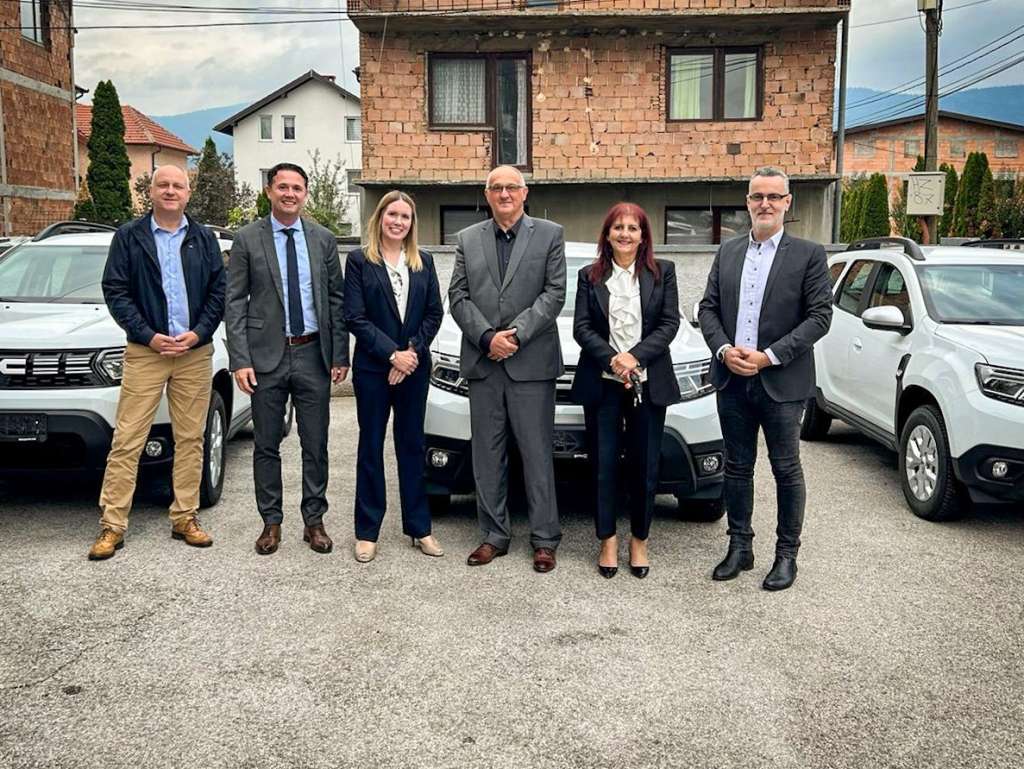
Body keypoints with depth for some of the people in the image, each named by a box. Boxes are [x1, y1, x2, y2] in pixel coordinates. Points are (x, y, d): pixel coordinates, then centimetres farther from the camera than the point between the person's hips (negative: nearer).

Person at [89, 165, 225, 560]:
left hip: (195, 353, 2)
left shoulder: (204, 239, 10)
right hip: (144, 353, -2)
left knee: (190, 439, 6)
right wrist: (149, 336, -10)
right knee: (127, 441, -3)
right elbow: (115, 290, -1)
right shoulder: (129, 237, 4)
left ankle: (185, 519, 16)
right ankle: (112, 526, 3)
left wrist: (197, 334, -7)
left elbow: (218, 290, 6)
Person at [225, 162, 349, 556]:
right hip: (266, 354, -1)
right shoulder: (247, 239, 0)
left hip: (313, 354, 2)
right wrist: (240, 360, -9)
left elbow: (337, 299, 6)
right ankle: (271, 522, 20)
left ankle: (314, 520, 20)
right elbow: (235, 302, -2)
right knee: (266, 446, 7)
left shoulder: (323, 239, 5)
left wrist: (340, 355, 0)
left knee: (316, 445, 8)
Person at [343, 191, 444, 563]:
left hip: (415, 367, 3)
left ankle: (419, 527, 17)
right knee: (371, 447, 5)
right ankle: (367, 531, 13)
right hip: (372, 368, -3)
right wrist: (392, 354, -14)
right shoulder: (359, 260, -2)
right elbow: (355, 317, -8)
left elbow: (434, 313, 5)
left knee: (412, 445, 10)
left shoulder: (423, 262, 8)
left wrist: (413, 351, -9)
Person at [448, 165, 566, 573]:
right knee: (487, 455, 8)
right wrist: (488, 337, -10)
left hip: (531, 363, -3)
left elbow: (554, 293, -4)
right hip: (482, 364, 3)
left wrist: (516, 334, -13)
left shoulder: (549, 234, 5)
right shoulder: (468, 239, 12)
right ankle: (494, 535, 18)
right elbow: (458, 297, 5)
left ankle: (544, 539, 10)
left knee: (537, 454, 1)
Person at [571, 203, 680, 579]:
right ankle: (607, 539, 15)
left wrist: (636, 356, -15)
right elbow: (581, 327, 1)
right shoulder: (589, 276, 7)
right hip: (602, 383, 1)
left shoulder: (663, 272, 5)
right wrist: (612, 358, -15)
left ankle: (639, 540, 18)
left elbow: (670, 323, -2)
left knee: (645, 465, 4)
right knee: (603, 464, 3)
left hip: (648, 382, 0)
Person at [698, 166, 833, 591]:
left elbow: (820, 316, -8)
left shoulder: (808, 254, -2)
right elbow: (708, 308, 10)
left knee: (786, 470, 5)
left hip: (781, 382, -4)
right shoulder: (727, 252, 11)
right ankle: (740, 547, 24)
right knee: (737, 467, 12)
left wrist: (769, 356, -15)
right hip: (732, 380, 4)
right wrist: (723, 349, -8)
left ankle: (787, 554, 18)